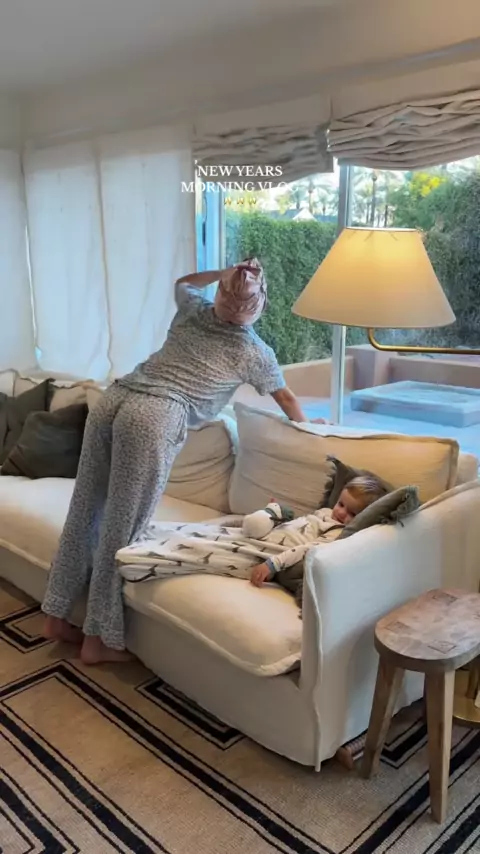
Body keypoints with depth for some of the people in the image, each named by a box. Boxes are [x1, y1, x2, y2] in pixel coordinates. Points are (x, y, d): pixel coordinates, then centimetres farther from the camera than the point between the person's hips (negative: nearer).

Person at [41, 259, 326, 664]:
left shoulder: (193, 309, 22)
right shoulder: (255, 351, 11)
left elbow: (183, 282, 49)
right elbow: (286, 398, 30)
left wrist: (226, 272, 43)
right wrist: (307, 425, 47)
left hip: (113, 399, 7)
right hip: (155, 418, -6)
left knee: (86, 511, 13)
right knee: (122, 529, 1)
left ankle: (57, 615, 28)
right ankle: (100, 639, 14)